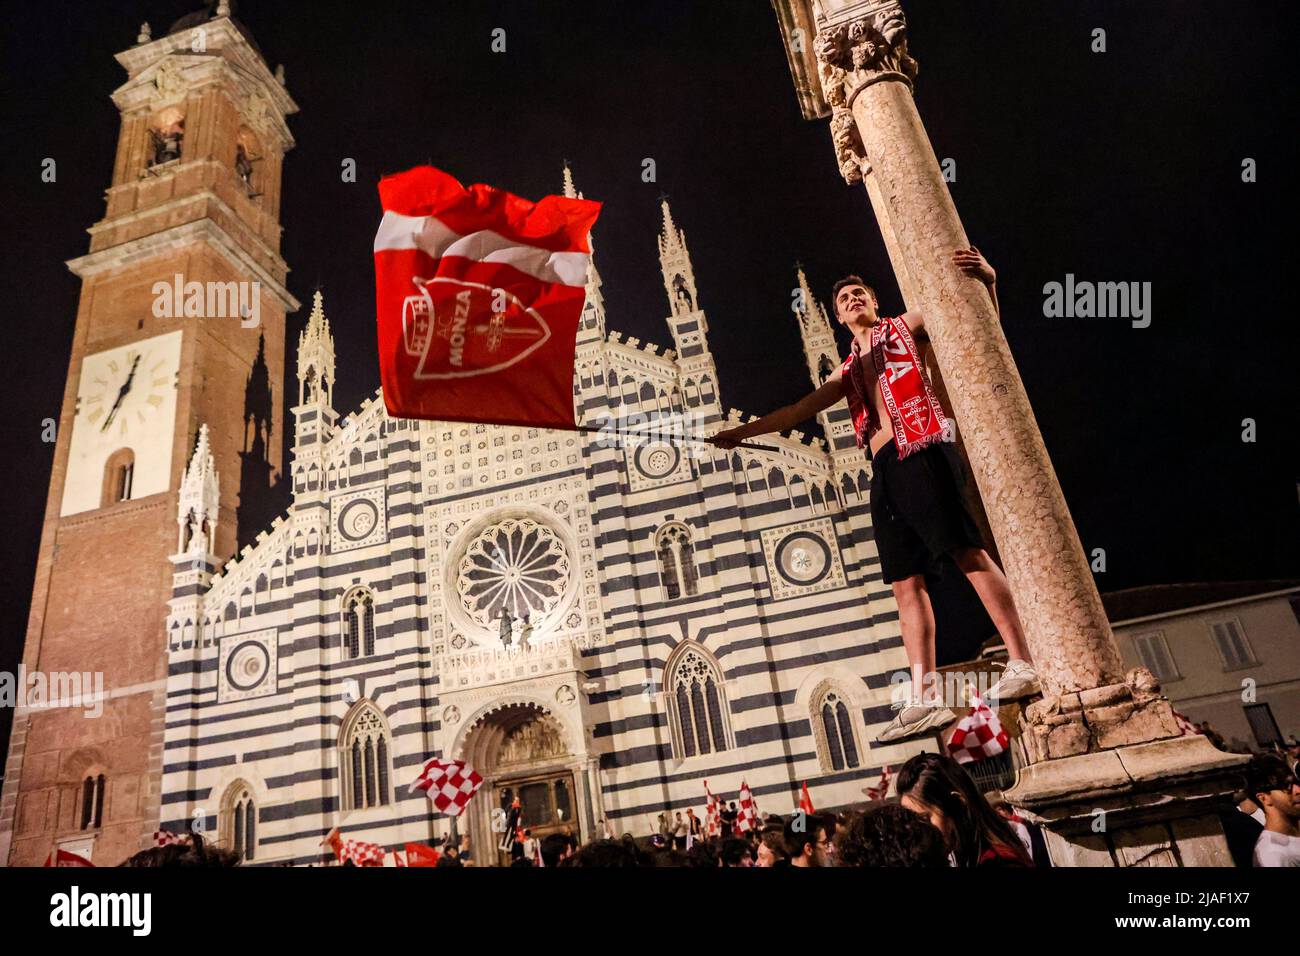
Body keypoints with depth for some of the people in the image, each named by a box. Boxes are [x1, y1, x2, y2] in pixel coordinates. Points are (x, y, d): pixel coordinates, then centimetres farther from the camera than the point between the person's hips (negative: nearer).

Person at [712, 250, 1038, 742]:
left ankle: (1023, 665, -16)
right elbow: (797, 410, 25)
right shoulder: (849, 373, 28)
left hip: (922, 452, -6)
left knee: (969, 552, -17)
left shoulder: (903, 328, 15)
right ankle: (925, 699, -3)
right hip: (885, 470, 6)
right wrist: (742, 431, 20)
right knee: (906, 583, -2)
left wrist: (986, 277, -14)